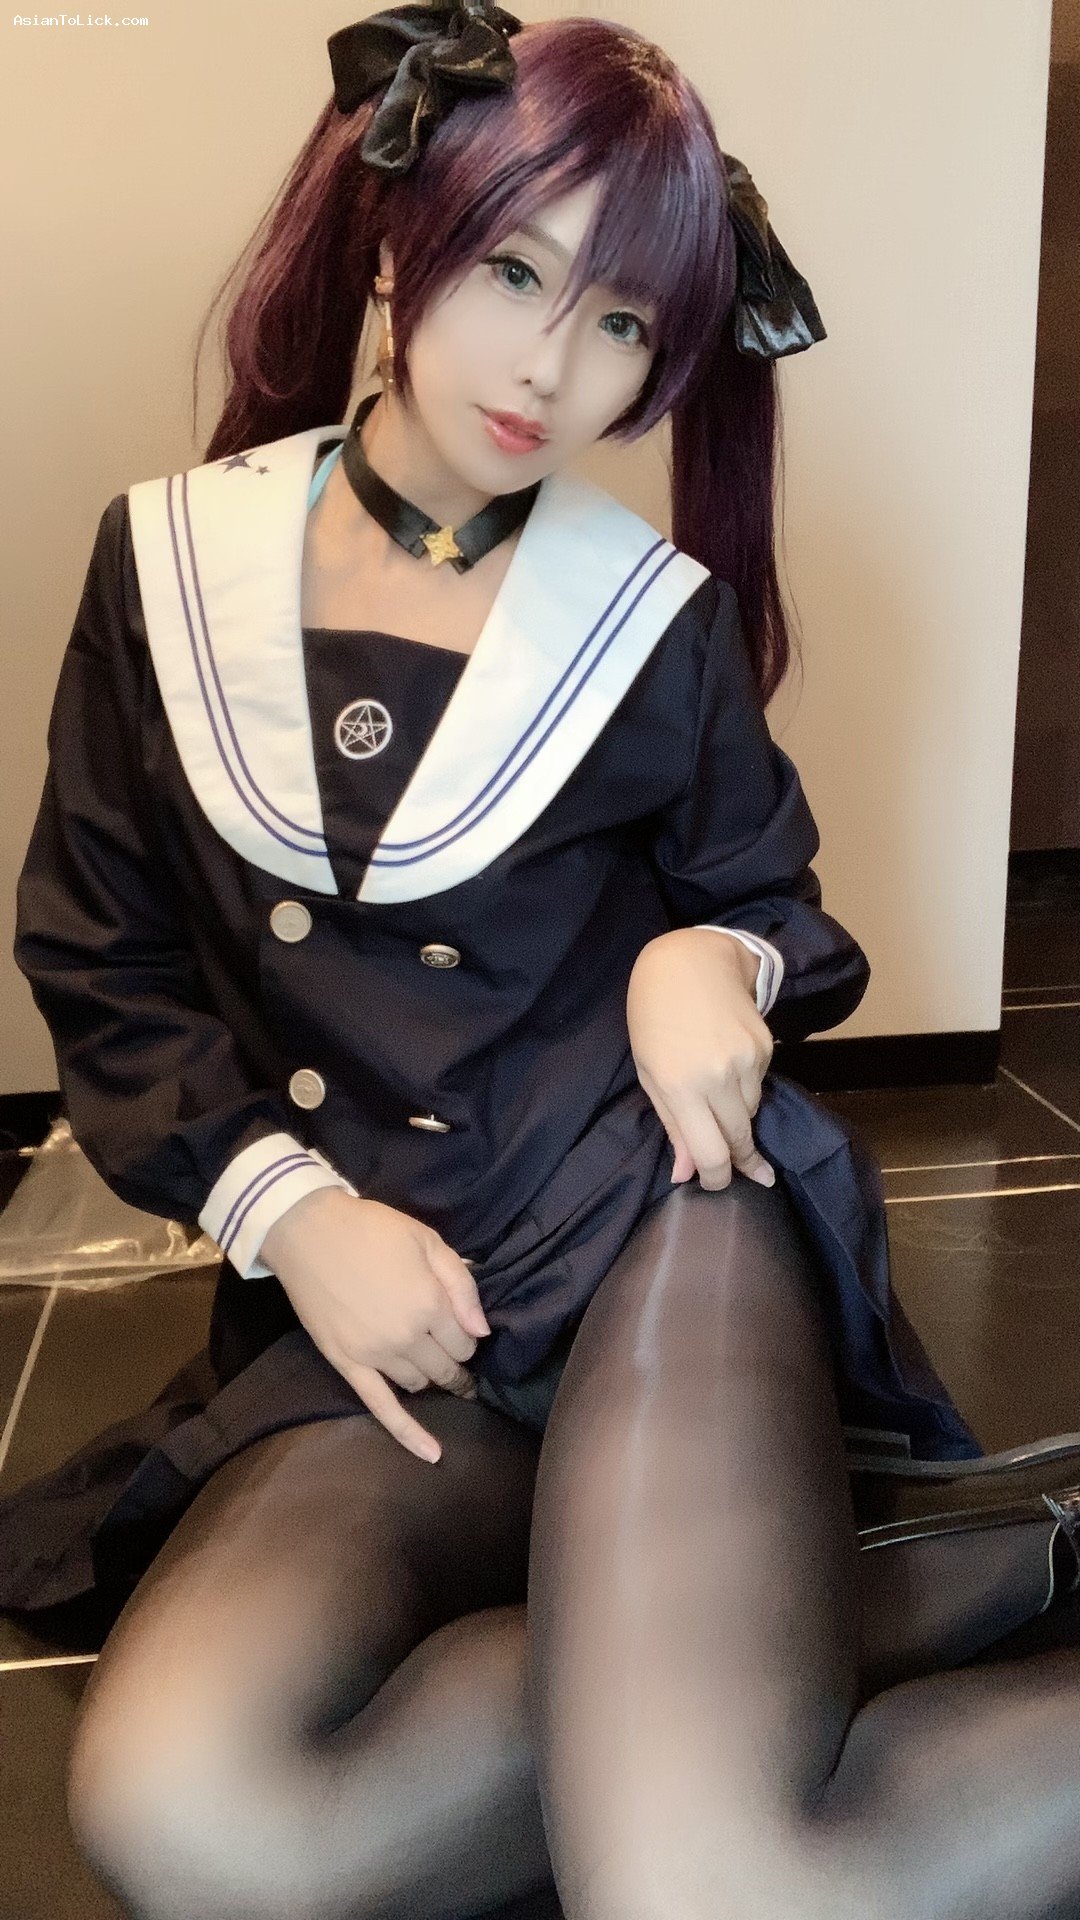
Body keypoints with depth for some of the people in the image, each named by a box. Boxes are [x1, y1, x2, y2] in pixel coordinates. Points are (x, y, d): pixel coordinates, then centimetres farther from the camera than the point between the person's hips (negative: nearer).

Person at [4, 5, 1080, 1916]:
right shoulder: (171, 560, 3)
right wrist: (282, 1205, -8)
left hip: (654, 1223, -3)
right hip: (372, 1311, 4)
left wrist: (714, 958, -11)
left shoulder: (657, 615, 0)